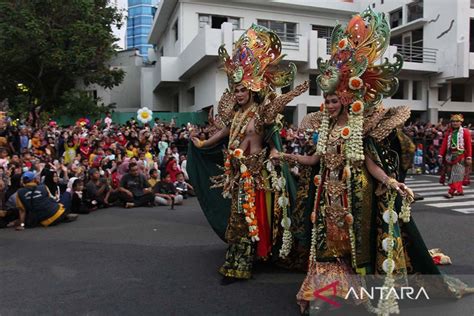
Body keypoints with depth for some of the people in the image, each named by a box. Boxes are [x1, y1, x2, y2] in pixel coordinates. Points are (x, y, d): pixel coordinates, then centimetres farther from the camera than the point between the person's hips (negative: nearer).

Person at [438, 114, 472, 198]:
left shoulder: (465, 132, 0)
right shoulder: (449, 132, 12)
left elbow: (469, 145, -5)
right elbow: (444, 144, 5)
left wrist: (469, 157, -11)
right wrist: (440, 155, -3)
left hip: (460, 156, -5)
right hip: (449, 155, 5)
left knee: (456, 174, -9)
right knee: (450, 174, 8)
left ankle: (451, 192, -12)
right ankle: (460, 190, 20)